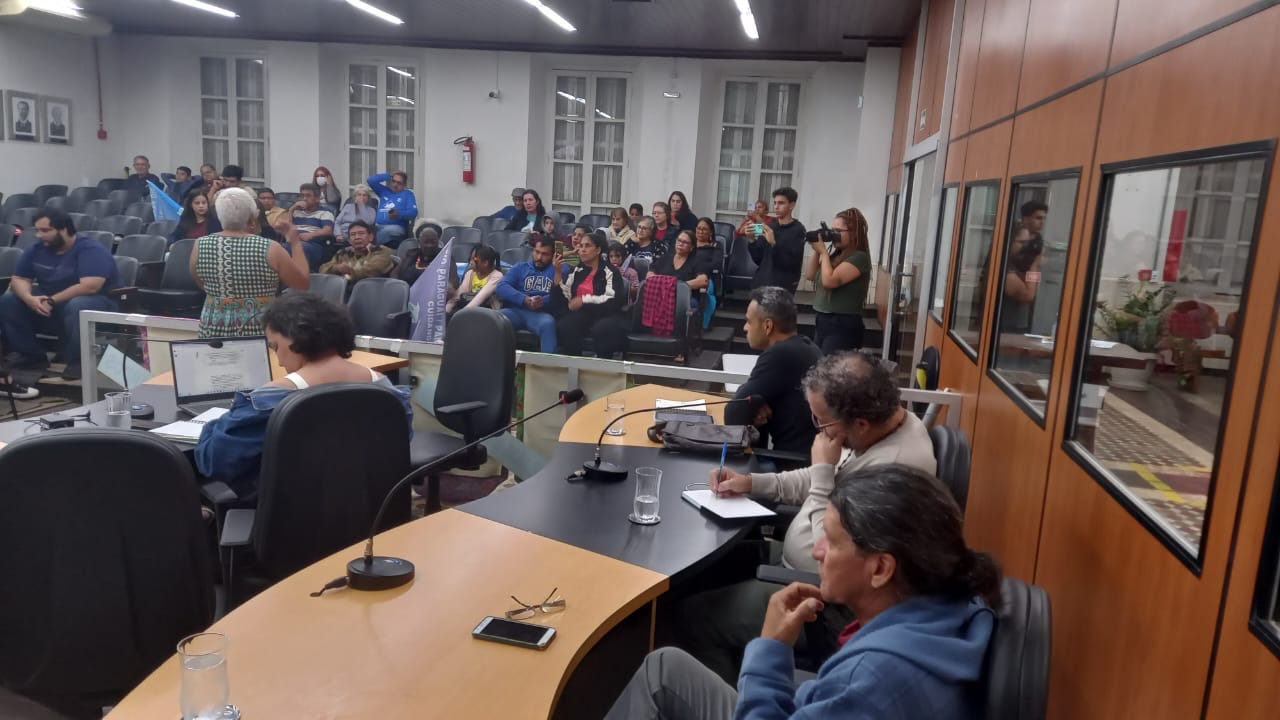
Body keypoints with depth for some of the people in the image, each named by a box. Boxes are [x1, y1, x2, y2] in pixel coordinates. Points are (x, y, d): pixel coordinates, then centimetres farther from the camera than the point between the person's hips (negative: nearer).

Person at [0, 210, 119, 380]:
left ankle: (78, 360, -22)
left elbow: (89, 286, -28)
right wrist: (30, 299, -19)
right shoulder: (36, 250, 5)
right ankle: (31, 355, 0)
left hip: (96, 305, -7)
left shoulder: (90, 249, -17)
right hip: (50, 308, 7)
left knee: (78, 306, -39)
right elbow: (19, 279, 3)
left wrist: (52, 301, -25)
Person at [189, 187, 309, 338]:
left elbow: (203, 286, 14)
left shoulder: (200, 246, -1)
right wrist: (296, 242, 6)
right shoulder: (270, 249, -12)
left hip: (213, 330, 4)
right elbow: (303, 284, -1)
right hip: (259, 331, -3)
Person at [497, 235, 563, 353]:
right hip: (516, 310, 2)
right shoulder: (520, 267, 23)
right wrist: (523, 299, -12)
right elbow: (501, 287, 6)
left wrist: (544, 301, -22)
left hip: (542, 313, -2)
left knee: (548, 323, -38)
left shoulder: (560, 270, 17)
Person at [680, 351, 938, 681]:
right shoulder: (887, 422, -3)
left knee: (695, 613, -6)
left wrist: (822, 471, -22)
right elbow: (831, 481, 12)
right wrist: (752, 482, 2)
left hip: (831, 607, -10)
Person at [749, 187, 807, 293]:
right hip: (760, 284, 5)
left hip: (782, 288, -5)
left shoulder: (798, 230, -5)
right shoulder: (769, 226, 10)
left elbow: (792, 263, -13)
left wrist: (773, 244, -22)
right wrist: (752, 240, -7)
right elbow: (758, 259, 9)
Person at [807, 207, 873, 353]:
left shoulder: (859, 257, -13)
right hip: (821, 321, 8)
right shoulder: (835, 254, 11)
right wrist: (817, 252, 1)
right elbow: (809, 276, 13)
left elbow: (829, 281, -22)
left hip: (843, 326, -8)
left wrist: (823, 251, -11)